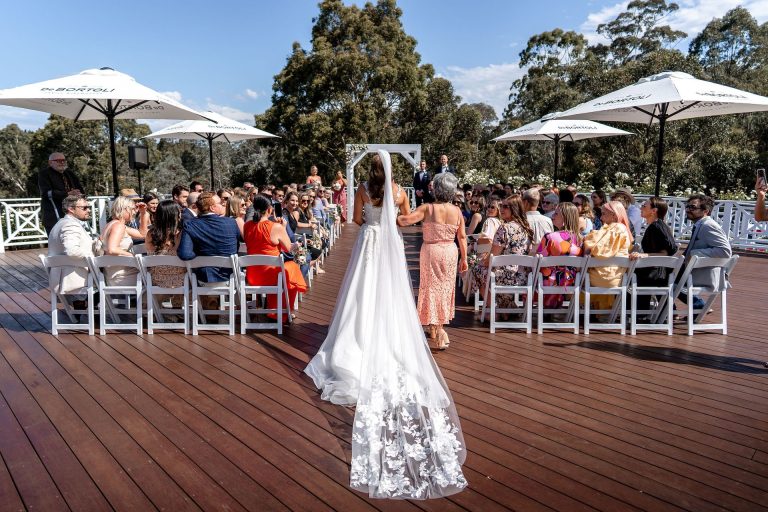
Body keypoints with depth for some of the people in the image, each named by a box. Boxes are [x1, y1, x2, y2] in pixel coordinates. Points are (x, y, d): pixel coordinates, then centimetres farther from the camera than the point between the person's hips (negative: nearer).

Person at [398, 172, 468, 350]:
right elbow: (462, 237, 0)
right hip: (450, 251, 3)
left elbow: (406, 220, -23)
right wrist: (464, 258, 9)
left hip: (431, 251, -3)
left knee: (432, 289, 8)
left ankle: (434, 334, 11)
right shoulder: (457, 211, -4)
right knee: (445, 288, 17)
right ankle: (440, 328, 30)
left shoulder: (428, 208, -16)